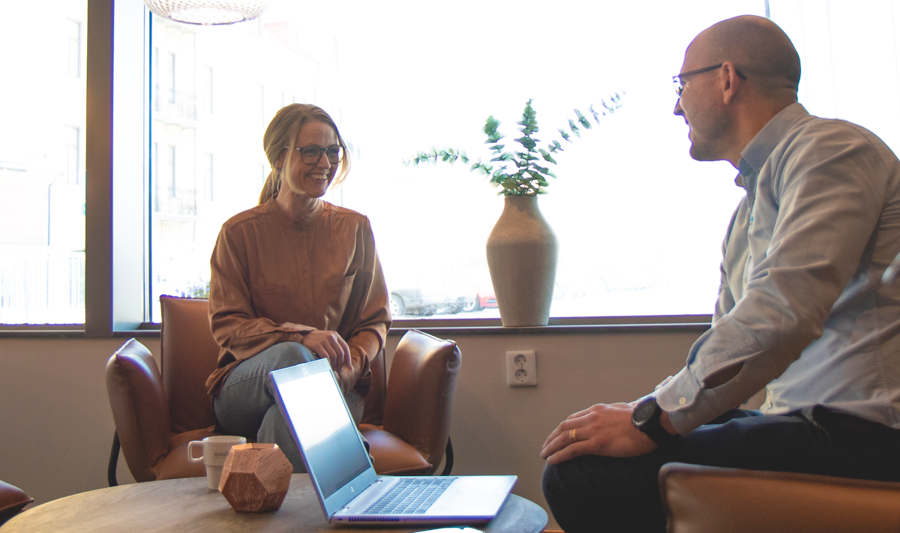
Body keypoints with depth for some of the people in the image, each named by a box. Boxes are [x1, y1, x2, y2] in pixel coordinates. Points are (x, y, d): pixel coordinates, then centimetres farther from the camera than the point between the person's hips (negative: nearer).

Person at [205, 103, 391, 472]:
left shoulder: (355, 229, 9)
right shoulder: (239, 232, 1)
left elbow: (375, 320, 11)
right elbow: (226, 326, -4)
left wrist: (351, 366, -12)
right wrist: (302, 337, -21)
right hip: (248, 384, 0)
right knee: (293, 355, -36)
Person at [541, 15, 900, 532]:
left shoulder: (829, 147, -10)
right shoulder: (753, 204, 23)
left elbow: (782, 313, -25)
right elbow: (729, 340, 23)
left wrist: (654, 418, -19)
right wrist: (649, 410, 8)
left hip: (857, 435, -10)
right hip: (806, 422, 10)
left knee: (578, 479, -21)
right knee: (577, 451, 10)